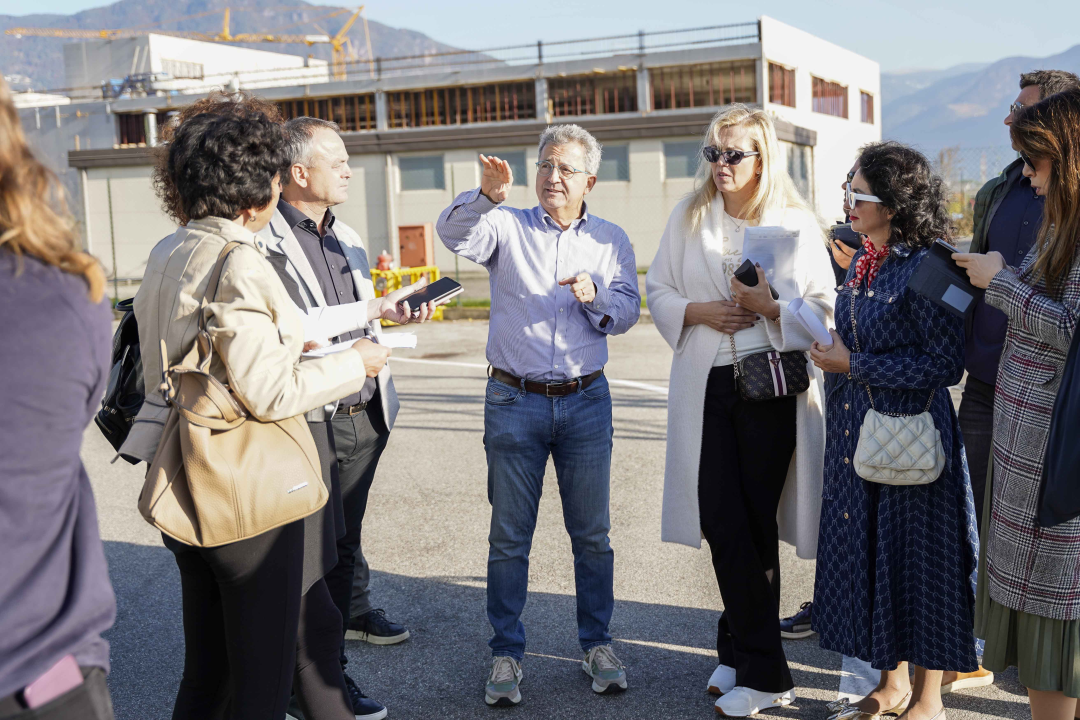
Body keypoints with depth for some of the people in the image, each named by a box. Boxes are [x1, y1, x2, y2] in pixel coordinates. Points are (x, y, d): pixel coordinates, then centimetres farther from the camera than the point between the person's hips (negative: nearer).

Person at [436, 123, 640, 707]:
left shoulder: (611, 240, 9)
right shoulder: (506, 227, 3)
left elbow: (626, 313, 5)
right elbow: (453, 233, -16)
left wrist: (595, 297, -16)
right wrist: (486, 196, -35)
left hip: (586, 401, 2)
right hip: (515, 401, -1)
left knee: (592, 533, 8)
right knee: (509, 536, 5)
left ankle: (597, 643, 24)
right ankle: (506, 653, 17)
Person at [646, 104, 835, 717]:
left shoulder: (797, 223, 1)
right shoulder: (689, 218, 9)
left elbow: (825, 309, 0)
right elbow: (657, 289, 12)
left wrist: (770, 307, -16)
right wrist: (697, 311, -7)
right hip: (706, 384, 2)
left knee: (756, 522, 5)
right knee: (723, 523, -1)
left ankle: (742, 650, 20)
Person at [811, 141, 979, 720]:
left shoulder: (925, 268, -17)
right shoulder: (863, 262, 8)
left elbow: (945, 364, -18)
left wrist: (855, 365, -16)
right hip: (857, 434, 8)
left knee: (916, 557, 4)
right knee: (867, 554, 14)